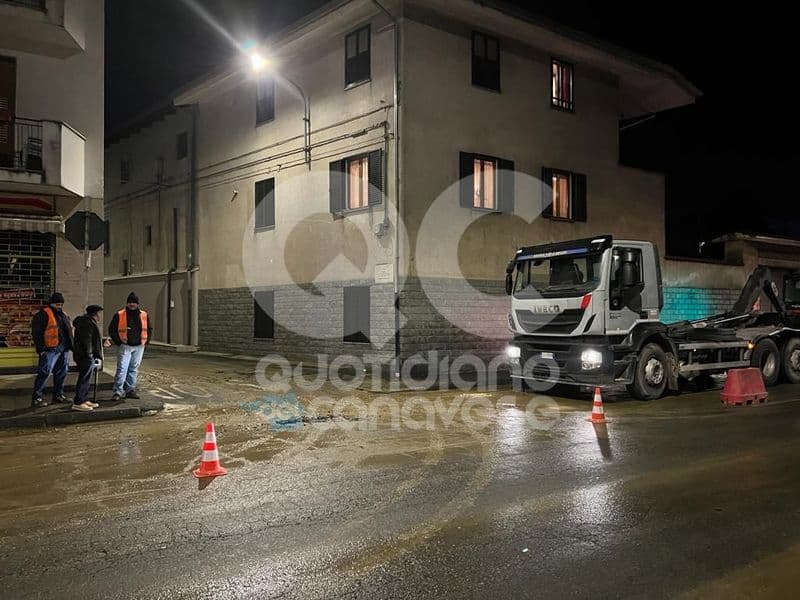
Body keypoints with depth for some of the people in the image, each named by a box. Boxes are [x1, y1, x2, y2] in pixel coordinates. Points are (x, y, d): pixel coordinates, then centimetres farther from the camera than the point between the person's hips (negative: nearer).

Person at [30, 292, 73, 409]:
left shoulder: (63, 315, 19)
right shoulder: (43, 314, -6)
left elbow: (68, 331, 25)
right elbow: (36, 332, -11)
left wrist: (70, 346, 18)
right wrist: (40, 349, -16)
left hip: (64, 349, 8)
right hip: (50, 349, -8)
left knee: (61, 373, 11)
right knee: (44, 373, -9)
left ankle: (58, 394, 22)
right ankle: (36, 398, -6)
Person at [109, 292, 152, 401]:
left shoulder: (144, 315, 8)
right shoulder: (119, 315, -1)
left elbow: (149, 329, 19)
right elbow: (111, 329, 2)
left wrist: (145, 341, 7)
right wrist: (118, 341, -7)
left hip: (139, 347, 4)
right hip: (125, 346, -4)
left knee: (134, 369, 10)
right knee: (122, 368, -10)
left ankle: (130, 390, 18)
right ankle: (117, 392, -8)